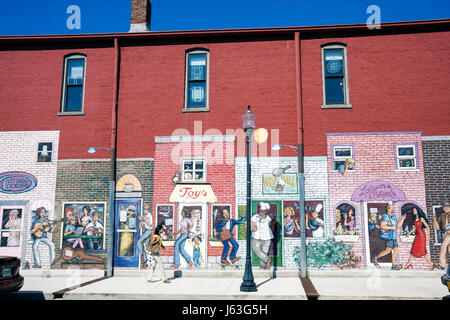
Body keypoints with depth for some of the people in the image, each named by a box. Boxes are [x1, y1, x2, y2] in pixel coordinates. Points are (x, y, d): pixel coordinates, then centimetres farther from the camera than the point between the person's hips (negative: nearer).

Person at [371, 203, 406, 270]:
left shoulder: (393, 217, 19)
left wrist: (402, 219, 19)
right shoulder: (385, 216, -9)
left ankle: (394, 265, 8)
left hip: (394, 237, 9)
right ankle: (375, 258, -4)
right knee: (388, 250, -15)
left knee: (396, 251, 4)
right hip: (389, 237, -9)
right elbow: (382, 226, -18)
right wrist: (391, 227, -16)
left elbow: (398, 226, 24)